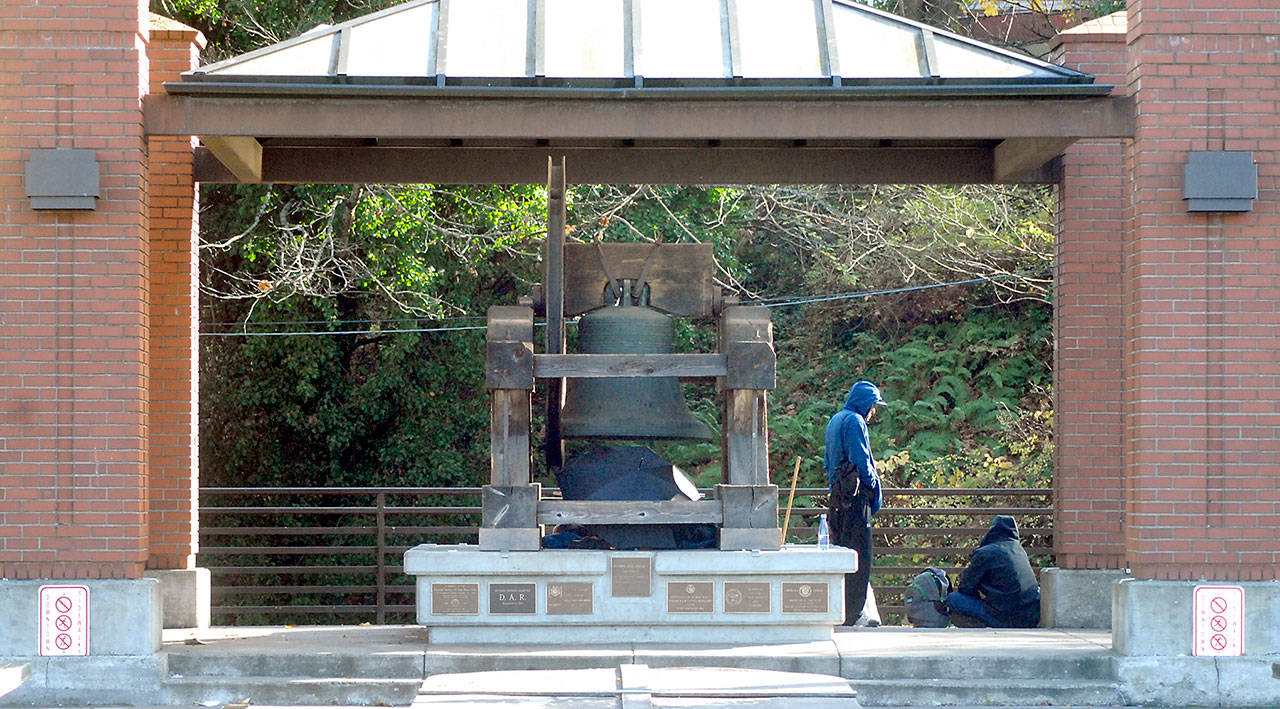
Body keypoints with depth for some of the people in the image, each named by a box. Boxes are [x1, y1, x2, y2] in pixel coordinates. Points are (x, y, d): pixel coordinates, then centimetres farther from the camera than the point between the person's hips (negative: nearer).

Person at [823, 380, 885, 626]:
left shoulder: (835, 421, 19)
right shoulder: (854, 422, -10)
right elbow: (862, 461, -16)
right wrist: (875, 490, -8)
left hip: (838, 494, 10)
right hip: (855, 495, -10)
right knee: (859, 558, -8)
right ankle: (851, 613, -10)